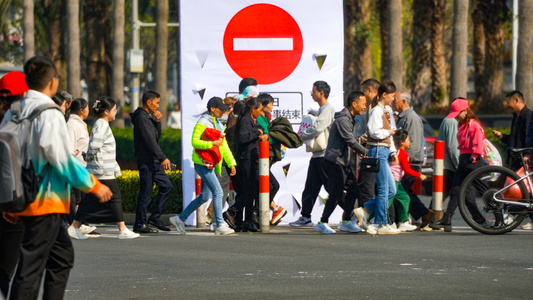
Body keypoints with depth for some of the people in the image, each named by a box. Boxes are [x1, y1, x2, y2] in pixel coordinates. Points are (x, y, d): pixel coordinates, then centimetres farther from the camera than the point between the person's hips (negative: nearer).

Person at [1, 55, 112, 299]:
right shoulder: (50, 114, -15)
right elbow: (61, 158, -17)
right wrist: (93, 185, -7)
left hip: (23, 198, 9)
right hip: (44, 202, -9)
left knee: (62, 255, 19)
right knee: (32, 264, -7)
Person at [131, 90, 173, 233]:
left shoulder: (149, 117, 17)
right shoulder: (141, 117, -14)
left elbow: (157, 137, 20)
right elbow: (150, 141, -19)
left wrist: (157, 122, 4)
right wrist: (162, 158, -19)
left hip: (154, 162, 10)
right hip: (146, 161, -10)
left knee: (167, 186, 11)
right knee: (146, 193, -6)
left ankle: (155, 217, 16)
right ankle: (139, 224, 0)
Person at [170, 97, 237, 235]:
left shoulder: (218, 124, 16)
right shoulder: (202, 123, -10)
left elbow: (224, 146, 20)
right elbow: (195, 142, -16)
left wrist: (231, 163, 15)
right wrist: (212, 144, -22)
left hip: (210, 165, 9)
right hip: (202, 163, -9)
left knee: (204, 197, 12)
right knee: (217, 192, -13)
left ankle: (180, 219, 22)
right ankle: (220, 226, -11)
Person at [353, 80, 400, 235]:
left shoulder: (386, 111, 19)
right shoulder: (376, 111, -10)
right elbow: (375, 132, -22)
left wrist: (393, 152, 18)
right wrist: (389, 132, -7)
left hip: (384, 151, 10)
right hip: (377, 150, -10)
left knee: (391, 190, 8)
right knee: (384, 189, -6)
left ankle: (364, 211, 12)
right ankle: (382, 224, -1)